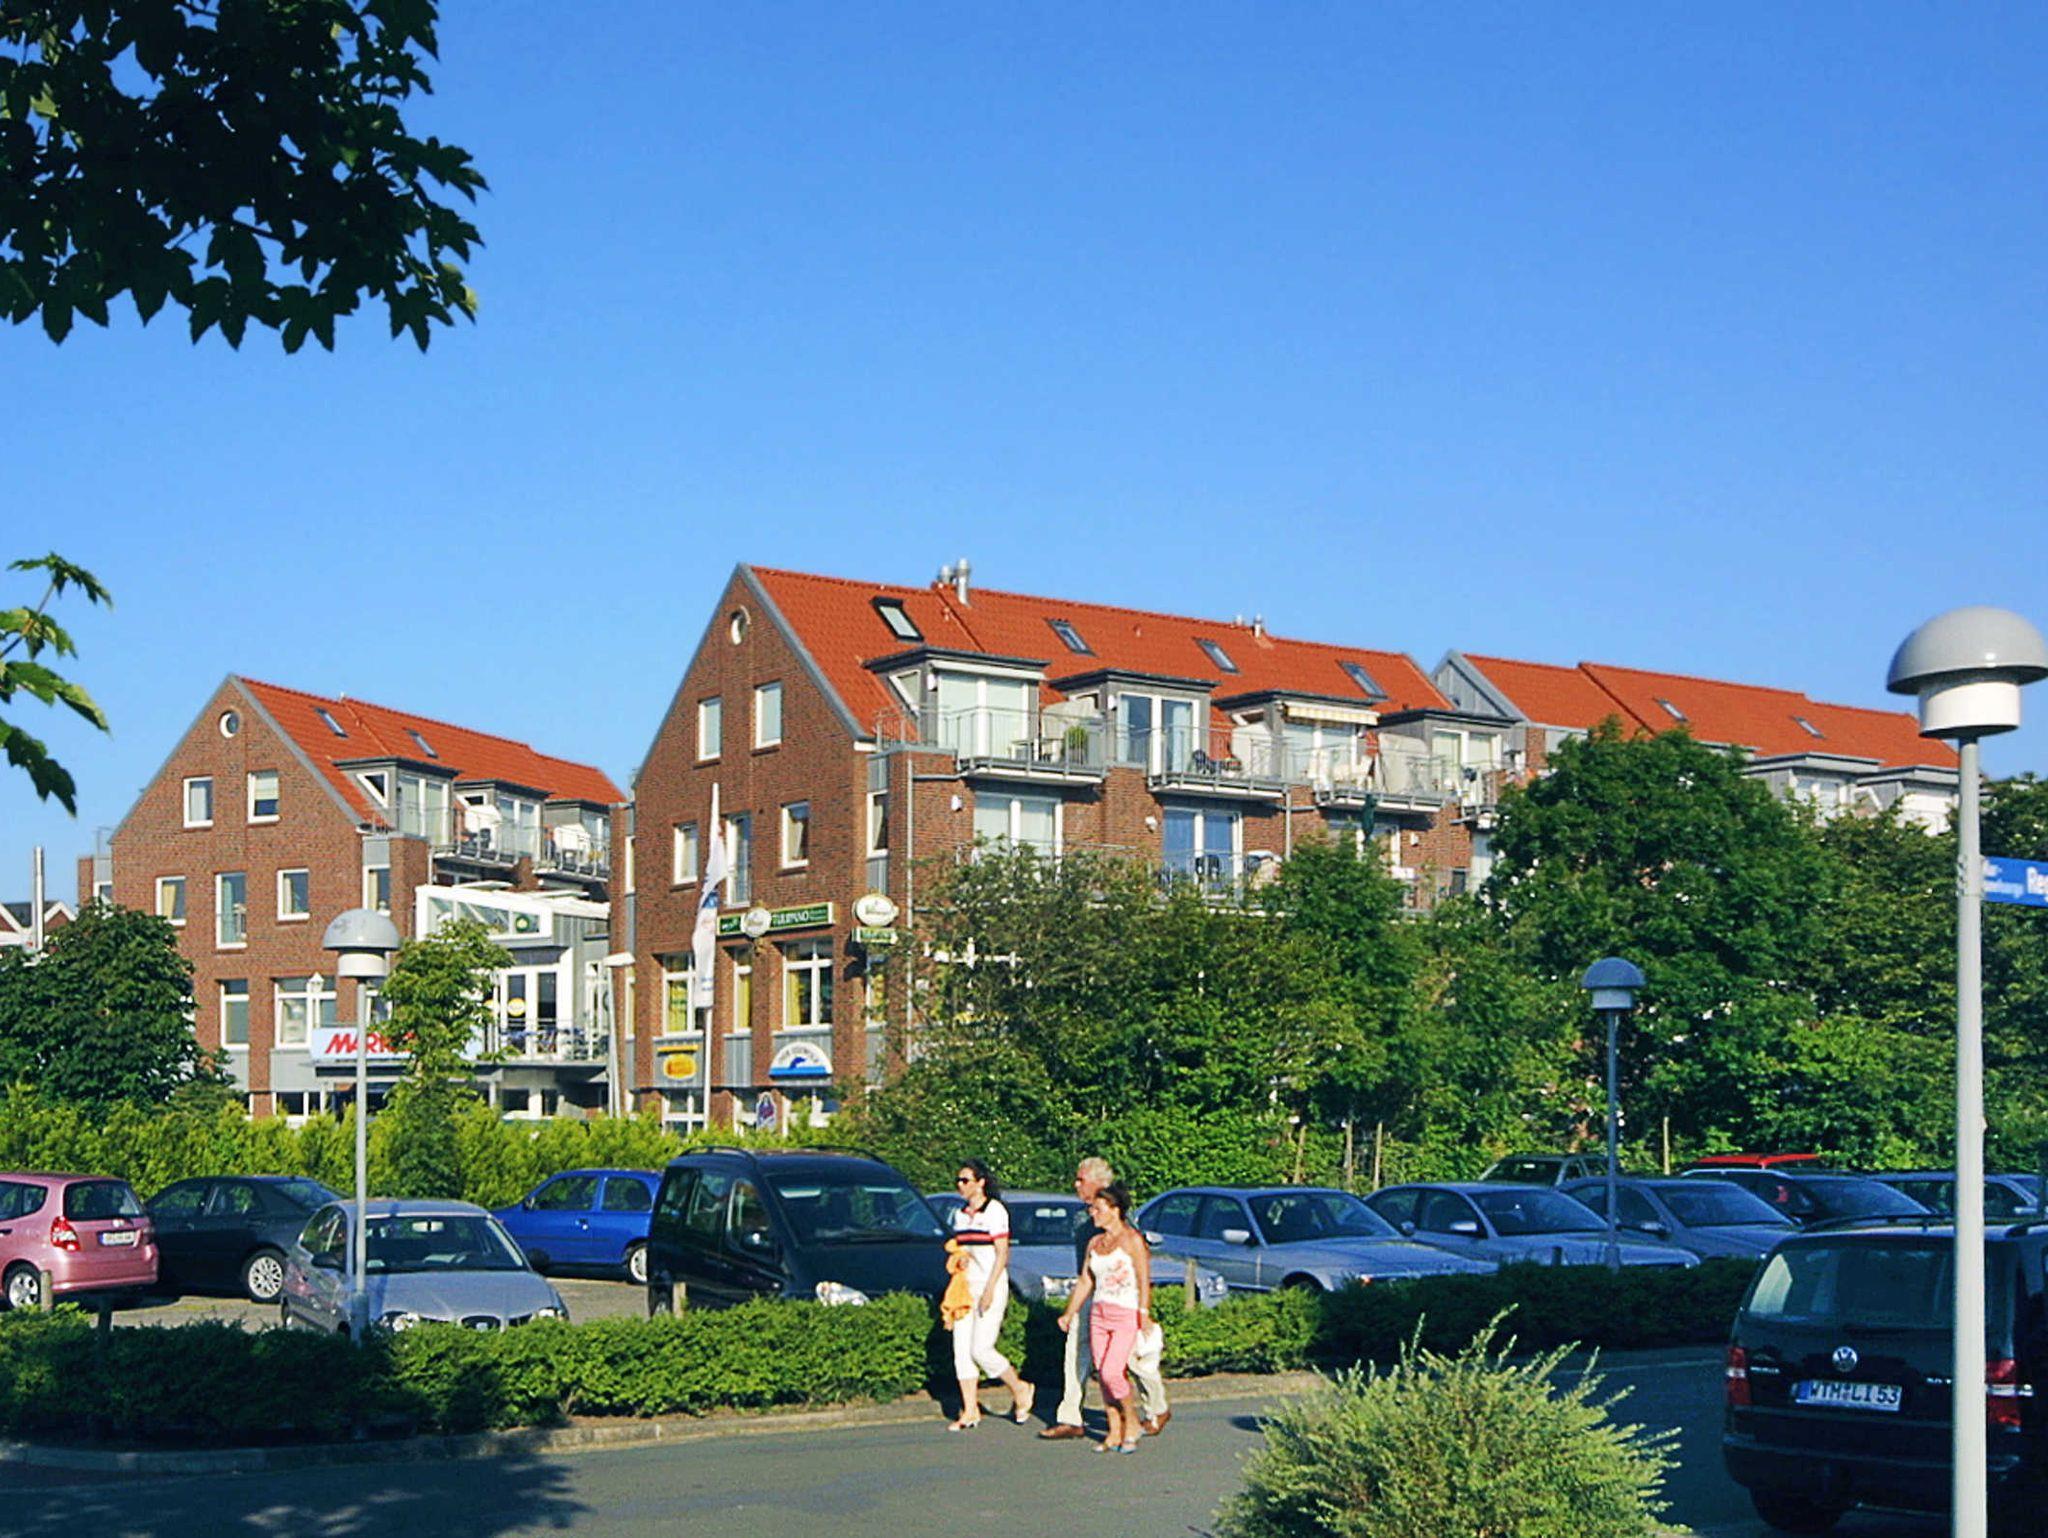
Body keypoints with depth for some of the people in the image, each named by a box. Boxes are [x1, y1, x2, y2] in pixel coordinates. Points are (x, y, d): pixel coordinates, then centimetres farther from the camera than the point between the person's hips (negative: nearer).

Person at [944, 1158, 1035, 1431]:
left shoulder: (995, 1211, -8)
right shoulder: (960, 1214, 13)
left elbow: (1002, 1254, -12)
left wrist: (989, 1289, -17)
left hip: (991, 1285, -7)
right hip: (965, 1286, 7)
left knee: (981, 1349, -12)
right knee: (961, 1349, 0)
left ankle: (1020, 1390, 10)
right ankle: (970, 1411, 4)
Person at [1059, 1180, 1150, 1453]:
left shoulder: (1132, 1240, -6)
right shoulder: (1095, 1243, 14)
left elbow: (1144, 1280, -12)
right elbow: (1085, 1281, 18)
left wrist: (1144, 1313, -22)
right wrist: (1069, 1313, 14)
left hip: (1126, 1315, -7)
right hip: (1098, 1314, 7)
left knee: (1112, 1373, -15)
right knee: (1104, 1375, 4)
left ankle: (1132, 1422, 4)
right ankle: (1115, 1433, 12)